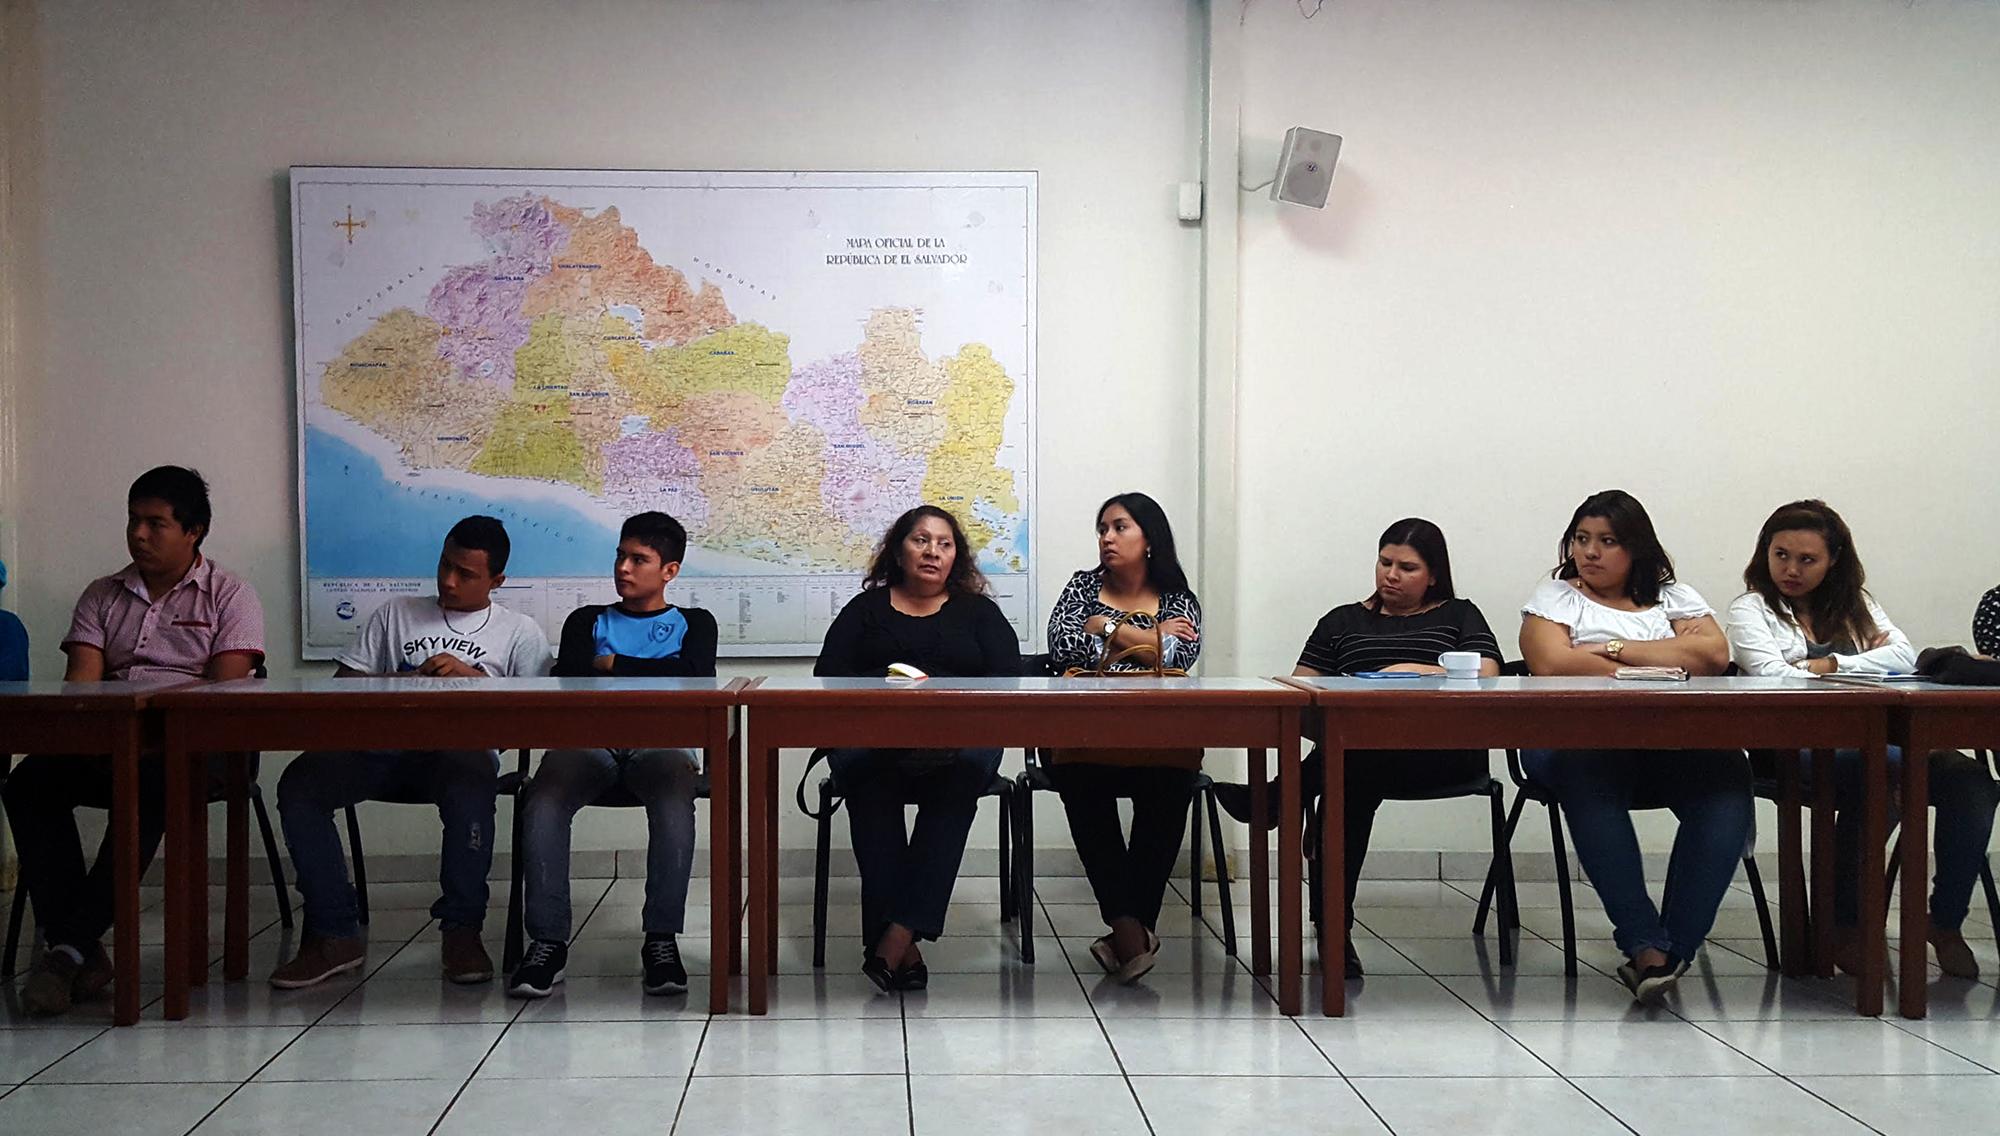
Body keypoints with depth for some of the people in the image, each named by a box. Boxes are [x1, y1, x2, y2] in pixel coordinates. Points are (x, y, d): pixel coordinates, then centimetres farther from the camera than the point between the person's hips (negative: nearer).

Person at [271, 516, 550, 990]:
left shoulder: (519, 632, 18)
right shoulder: (396, 613, 26)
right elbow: (343, 683, 20)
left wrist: (474, 676, -7)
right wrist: (390, 684, -1)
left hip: (460, 746, -3)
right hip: (383, 749, 3)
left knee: (471, 782, -41)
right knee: (299, 784, -26)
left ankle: (461, 931, -24)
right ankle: (335, 934, -19)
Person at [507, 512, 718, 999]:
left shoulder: (693, 624, 25)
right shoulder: (587, 622, 28)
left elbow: (699, 679, 3)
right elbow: (567, 684, 9)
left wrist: (615, 665, 5)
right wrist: (656, 676, 0)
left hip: (658, 743, -1)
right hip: (590, 741, 1)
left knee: (674, 799, -38)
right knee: (543, 800, -33)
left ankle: (661, 939, -32)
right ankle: (547, 941, -30)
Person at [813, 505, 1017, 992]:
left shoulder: (978, 612, 22)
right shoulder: (866, 609, 22)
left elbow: (1007, 679, 6)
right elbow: (829, 675, 9)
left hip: (960, 736, 0)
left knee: (965, 769, -36)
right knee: (868, 779, -36)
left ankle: (898, 934, -43)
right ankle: (905, 949, -40)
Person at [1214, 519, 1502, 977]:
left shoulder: (1459, 615, 25)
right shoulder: (1343, 621, 31)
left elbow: (1486, 677, 7)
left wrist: (1416, 671, -5)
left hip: (1441, 753, -2)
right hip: (1358, 745, 2)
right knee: (1354, 775, -38)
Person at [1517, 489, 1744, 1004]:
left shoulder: (1672, 596, 23)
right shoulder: (1555, 596, 17)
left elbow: (1714, 654, 2)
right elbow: (1551, 663, -5)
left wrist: (1616, 649, -2)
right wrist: (1663, 670, -4)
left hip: (1677, 746, 2)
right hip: (1580, 740, -2)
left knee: (1727, 773, -32)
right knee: (1590, 776, -39)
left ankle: (1676, 946, -29)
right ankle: (1645, 944, -38)